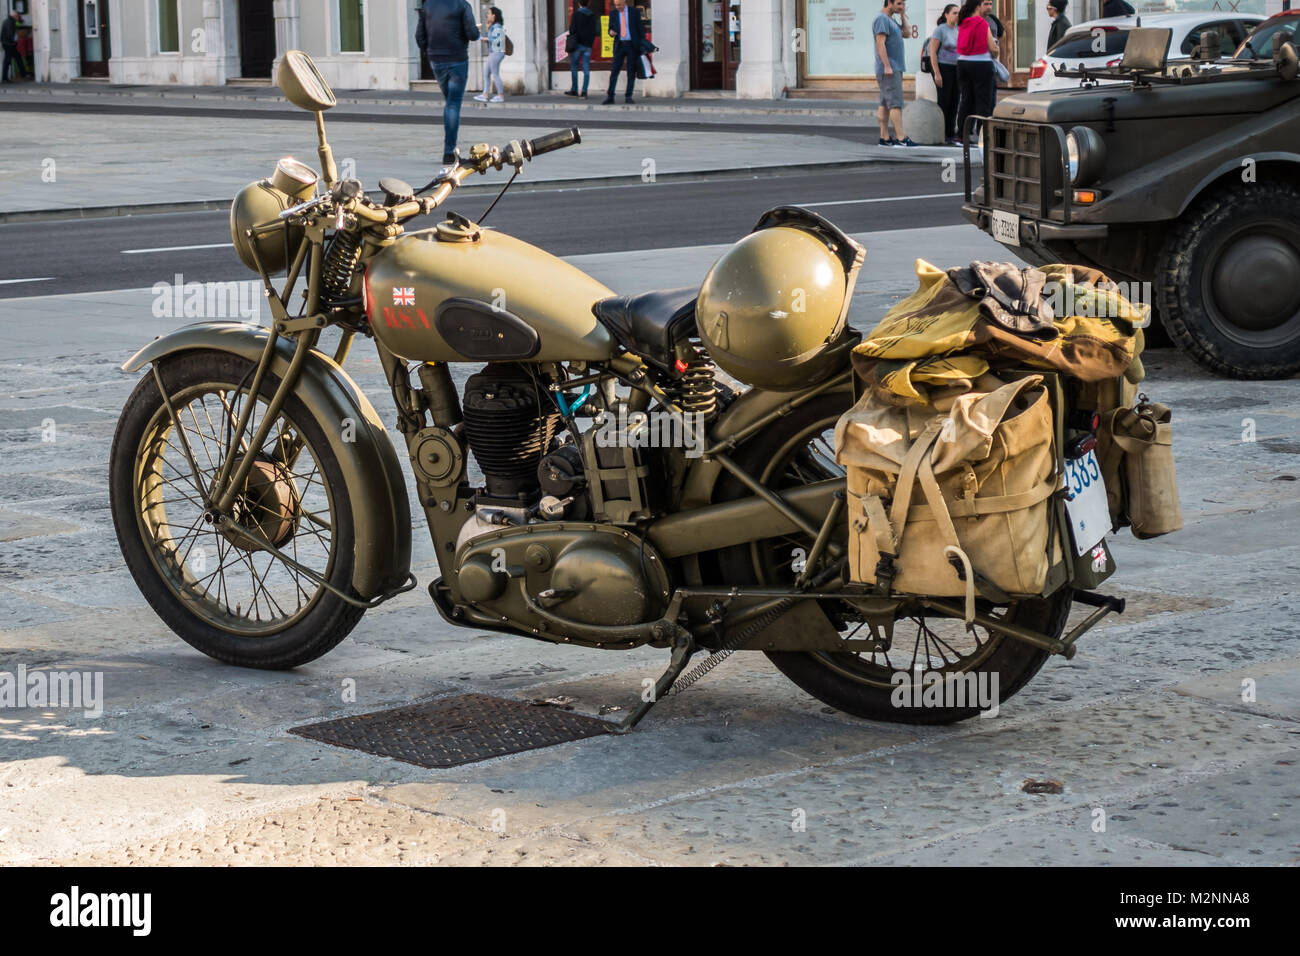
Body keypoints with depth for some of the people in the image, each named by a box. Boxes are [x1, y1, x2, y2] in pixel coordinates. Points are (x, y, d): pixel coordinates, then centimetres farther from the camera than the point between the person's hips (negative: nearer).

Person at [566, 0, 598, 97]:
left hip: (578, 43, -4)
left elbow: (572, 29, -12)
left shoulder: (577, 14, -7)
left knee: (574, 67, 8)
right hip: (588, 45, 4)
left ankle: (574, 90, 10)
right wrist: (591, 43, 12)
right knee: (586, 69, 2)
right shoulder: (592, 15, 6)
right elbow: (594, 31, 7)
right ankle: (584, 91, -5)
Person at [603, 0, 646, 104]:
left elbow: (641, 29, 1)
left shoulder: (635, 12, 0)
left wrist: (643, 45, -4)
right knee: (614, 71, -5)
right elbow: (611, 29, 10)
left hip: (632, 45, -1)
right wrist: (611, 32, -15)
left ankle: (628, 96, 7)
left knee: (631, 72, 1)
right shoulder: (613, 14, 6)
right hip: (619, 45, 1)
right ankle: (610, 96, -4)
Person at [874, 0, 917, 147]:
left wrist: (902, 15, 15)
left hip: (895, 69, 10)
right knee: (895, 103, -14)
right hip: (889, 69, -10)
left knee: (885, 104, 7)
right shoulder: (881, 19, -11)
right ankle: (900, 137, -19)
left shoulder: (890, 20, 19)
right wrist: (887, 66, -23)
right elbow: (880, 43, -18)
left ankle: (884, 137, 7)